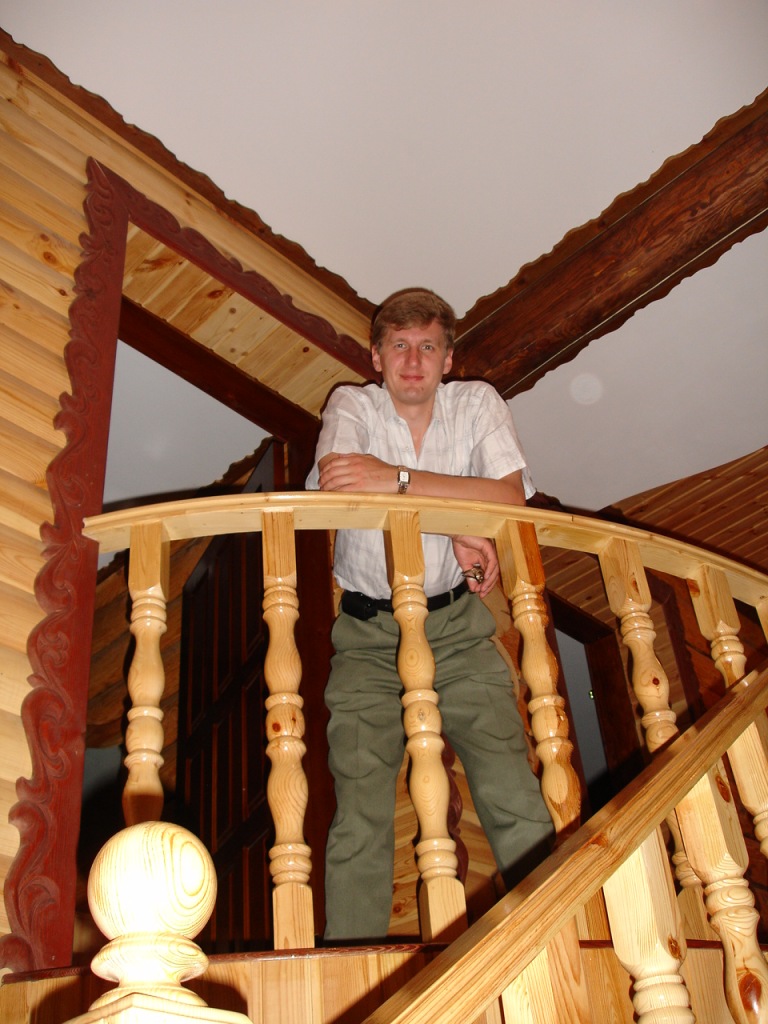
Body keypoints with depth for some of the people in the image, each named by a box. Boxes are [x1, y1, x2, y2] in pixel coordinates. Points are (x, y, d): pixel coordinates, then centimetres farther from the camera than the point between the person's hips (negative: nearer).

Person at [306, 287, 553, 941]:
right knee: (359, 812, -10)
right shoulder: (351, 405, 2)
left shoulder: (477, 403, 5)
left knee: (515, 793, -10)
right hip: (367, 633, -1)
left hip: (457, 624, 1)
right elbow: (337, 485, -21)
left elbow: (509, 496, -14)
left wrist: (397, 477, -22)